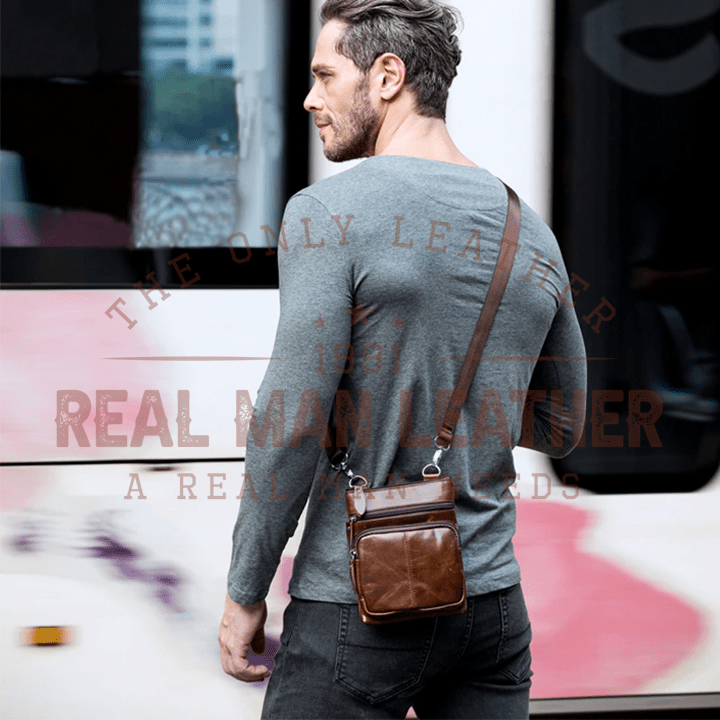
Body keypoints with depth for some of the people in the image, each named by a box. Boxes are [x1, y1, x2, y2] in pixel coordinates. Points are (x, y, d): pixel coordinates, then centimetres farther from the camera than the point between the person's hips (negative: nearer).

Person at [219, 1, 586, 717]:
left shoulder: (329, 213, -11)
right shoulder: (531, 231, 8)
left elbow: (291, 421, -15)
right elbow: (559, 428, 17)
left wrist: (244, 592, -6)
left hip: (360, 607, -5)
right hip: (494, 603, 6)